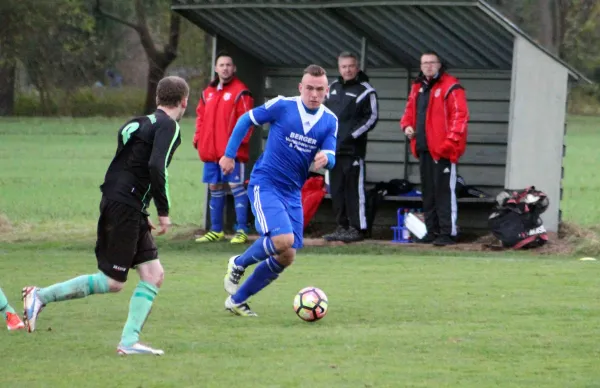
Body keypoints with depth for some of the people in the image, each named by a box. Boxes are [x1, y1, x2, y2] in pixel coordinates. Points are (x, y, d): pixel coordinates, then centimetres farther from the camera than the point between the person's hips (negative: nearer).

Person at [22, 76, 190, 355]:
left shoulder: (143, 122, 18)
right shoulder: (168, 126, -9)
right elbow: (156, 167, -23)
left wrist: (142, 215, 23)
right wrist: (164, 211, -15)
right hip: (124, 207, -9)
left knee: (154, 275, 6)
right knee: (112, 282, -5)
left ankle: (129, 340, 1)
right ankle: (41, 296, -1)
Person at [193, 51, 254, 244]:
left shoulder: (240, 92, -6)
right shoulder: (208, 92, 15)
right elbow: (201, 117, 20)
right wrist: (198, 139, 8)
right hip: (210, 151, 7)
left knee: (236, 187, -7)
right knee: (215, 188, 13)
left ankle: (241, 231, -5)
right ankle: (216, 230, 22)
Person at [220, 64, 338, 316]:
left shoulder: (330, 121, 2)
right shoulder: (282, 106, -11)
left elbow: (331, 157, -4)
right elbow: (246, 120, 2)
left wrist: (325, 159, -28)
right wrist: (229, 154, 3)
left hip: (292, 192, 6)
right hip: (265, 184, -6)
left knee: (286, 257, 4)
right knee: (283, 239, -26)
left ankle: (237, 300, 19)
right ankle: (238, 264, 3)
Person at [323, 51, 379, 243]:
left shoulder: (365, 91, -4)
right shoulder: (333, 88, 17)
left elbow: (372, 118, -8)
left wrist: (352, 135, -15)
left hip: (353, 148, -7)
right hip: (332, 148, 7)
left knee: (354, 188, -8)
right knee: (336, 189, 8)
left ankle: (357, 228, -6)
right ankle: (342, 226, 14)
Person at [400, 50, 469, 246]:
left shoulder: (450, 87, -8)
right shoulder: (418, 87, 16)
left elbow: (460, 115, -14)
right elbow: (410, 110, 27)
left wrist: (450, 141, -20)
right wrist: (407, 125, 5)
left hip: (443, 149, -8)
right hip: (424, 149, 8)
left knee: (444, 191, -9)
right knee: (428, 191, 12)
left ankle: (448, 232, -7)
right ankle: (432, 231, 19)